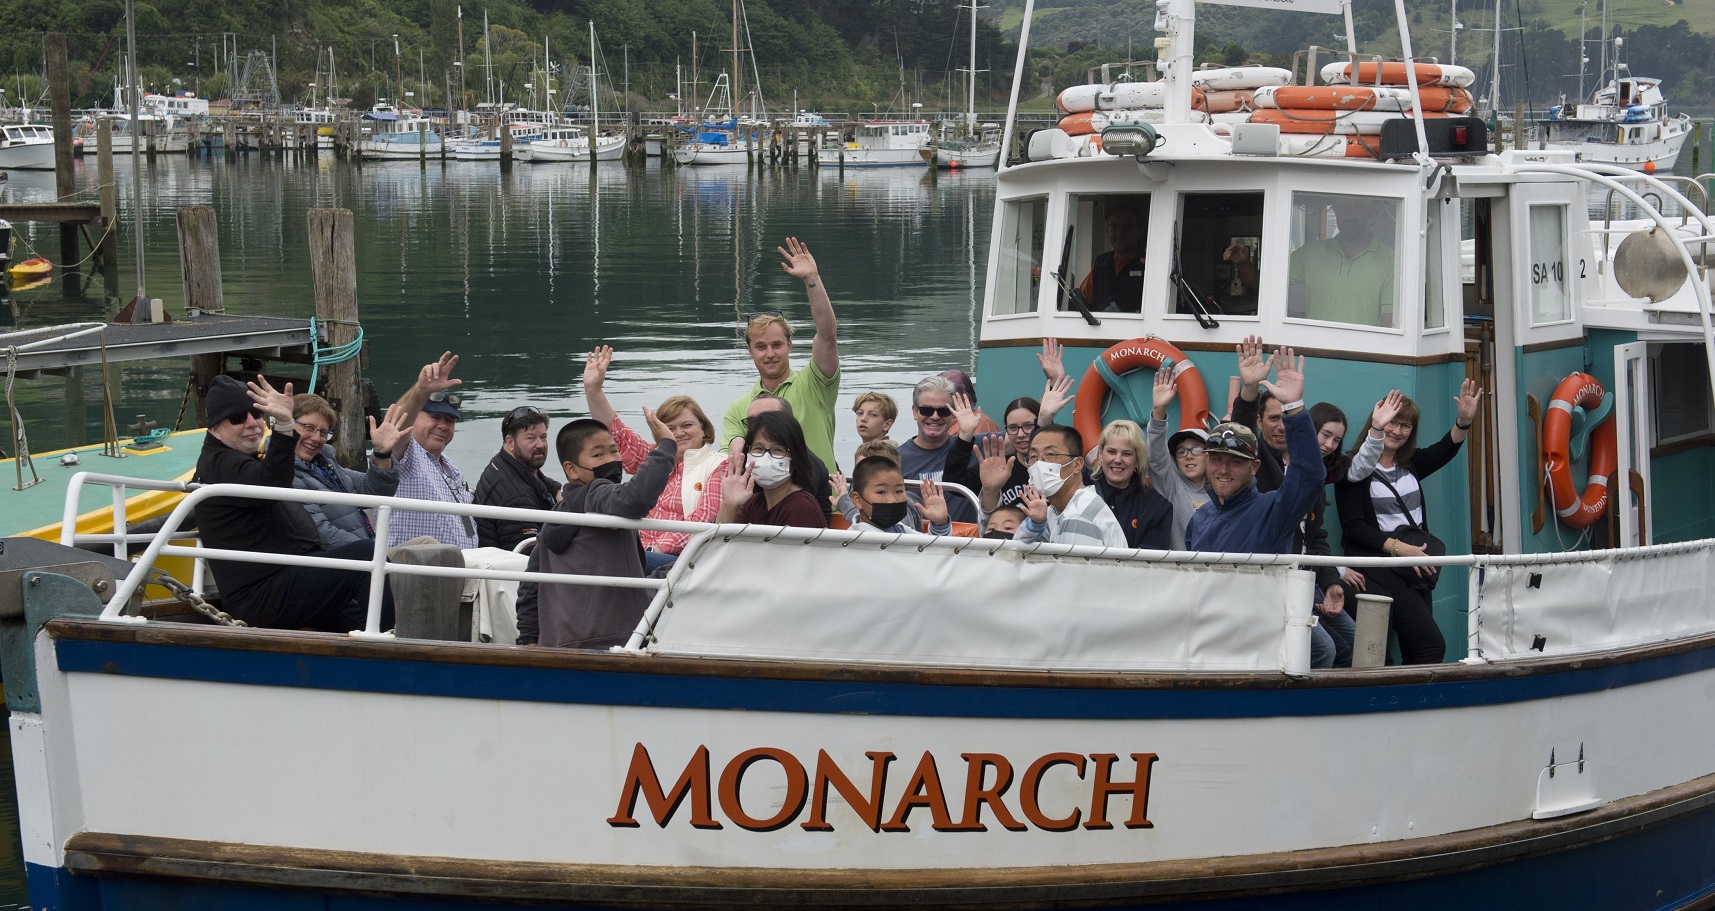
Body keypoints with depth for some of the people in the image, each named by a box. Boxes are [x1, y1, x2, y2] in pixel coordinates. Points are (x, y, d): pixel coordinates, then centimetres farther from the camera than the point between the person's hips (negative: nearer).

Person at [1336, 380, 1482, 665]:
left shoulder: (1411, 465, 16)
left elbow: (1444, 451, -2)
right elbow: (1353, 526, -11)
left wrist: (1464, 421, -21)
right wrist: (1398, 547, -19)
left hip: (1416, 571, 7)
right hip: (1380, 570, -7)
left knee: (1414, 651, 5)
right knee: (1432, 645, -18)